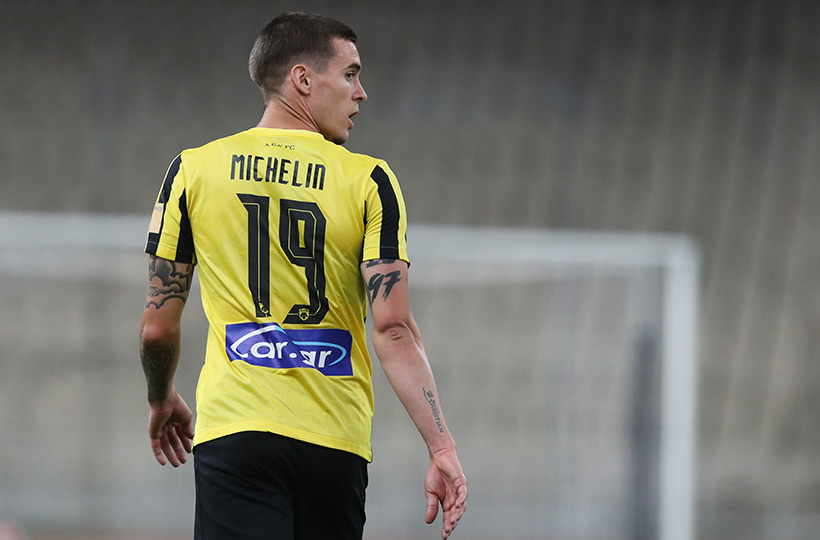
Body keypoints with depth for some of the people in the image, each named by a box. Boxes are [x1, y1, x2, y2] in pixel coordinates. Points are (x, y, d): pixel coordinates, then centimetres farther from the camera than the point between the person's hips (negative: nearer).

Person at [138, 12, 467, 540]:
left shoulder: (195, 169, 5)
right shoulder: (369, 181, 0)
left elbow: (158, 327, 7)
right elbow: (394, 328, -10)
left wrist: (163, 399, 27)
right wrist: (443, 449, -10)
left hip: (234, 429, 0)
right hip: (336, 443, 0)